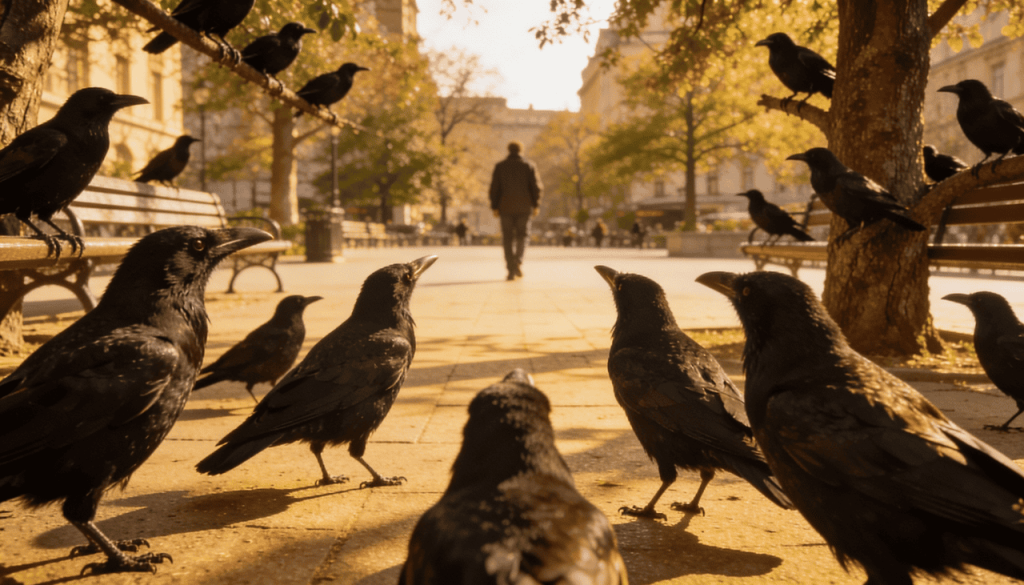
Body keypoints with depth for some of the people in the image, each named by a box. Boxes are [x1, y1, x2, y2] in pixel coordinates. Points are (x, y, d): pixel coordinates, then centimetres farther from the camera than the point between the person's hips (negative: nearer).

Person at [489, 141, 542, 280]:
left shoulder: (500, 166, 3)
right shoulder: (529, 166, 2)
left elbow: (494, 188, 0)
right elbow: (537, 186, -2)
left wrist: (494, 207, 4)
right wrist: (536, 205, 4)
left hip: (506, 207, 0)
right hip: (524, 207, 0)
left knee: (508, 238, 5)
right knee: (521, 236, 14)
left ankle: (511, 270, 0)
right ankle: (518, 262, -8)